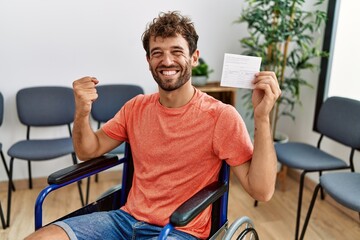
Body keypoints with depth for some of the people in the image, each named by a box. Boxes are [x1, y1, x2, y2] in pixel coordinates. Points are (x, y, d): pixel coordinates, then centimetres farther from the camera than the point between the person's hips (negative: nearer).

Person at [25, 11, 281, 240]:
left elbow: (262, 191, -17)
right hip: (127, 218, 6)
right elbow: (88, 151, 10)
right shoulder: (136, 108, 4)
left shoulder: (221, 116, -12)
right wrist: (82, 112, -10)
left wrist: (262, 117, -27)